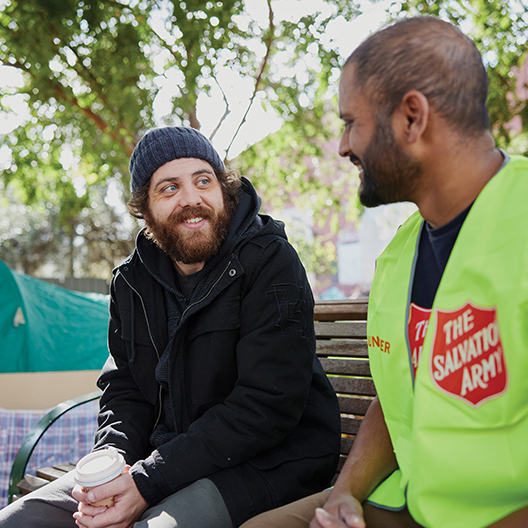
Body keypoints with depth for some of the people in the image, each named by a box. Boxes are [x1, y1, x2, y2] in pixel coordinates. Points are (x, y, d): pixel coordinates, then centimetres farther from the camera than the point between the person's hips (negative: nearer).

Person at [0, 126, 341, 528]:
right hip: (169, 458, 6)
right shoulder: (132, 281, 8)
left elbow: (267, 405, -20)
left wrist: (148, 483, -22)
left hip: (271, 461, -6)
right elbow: (124, 388, 13)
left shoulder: (270, 261, -13)